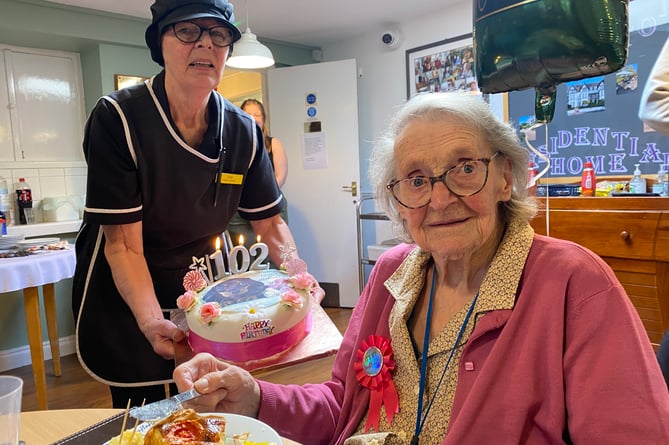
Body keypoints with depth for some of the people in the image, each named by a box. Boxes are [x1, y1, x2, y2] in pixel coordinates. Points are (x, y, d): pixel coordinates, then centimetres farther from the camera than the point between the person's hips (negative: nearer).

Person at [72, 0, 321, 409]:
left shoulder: (243, 130, -11)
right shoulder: (118, 117, -22)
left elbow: (270, 224, -4)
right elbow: (123, 244, -24)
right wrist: (152, 322, -37)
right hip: (123, 290, -3)